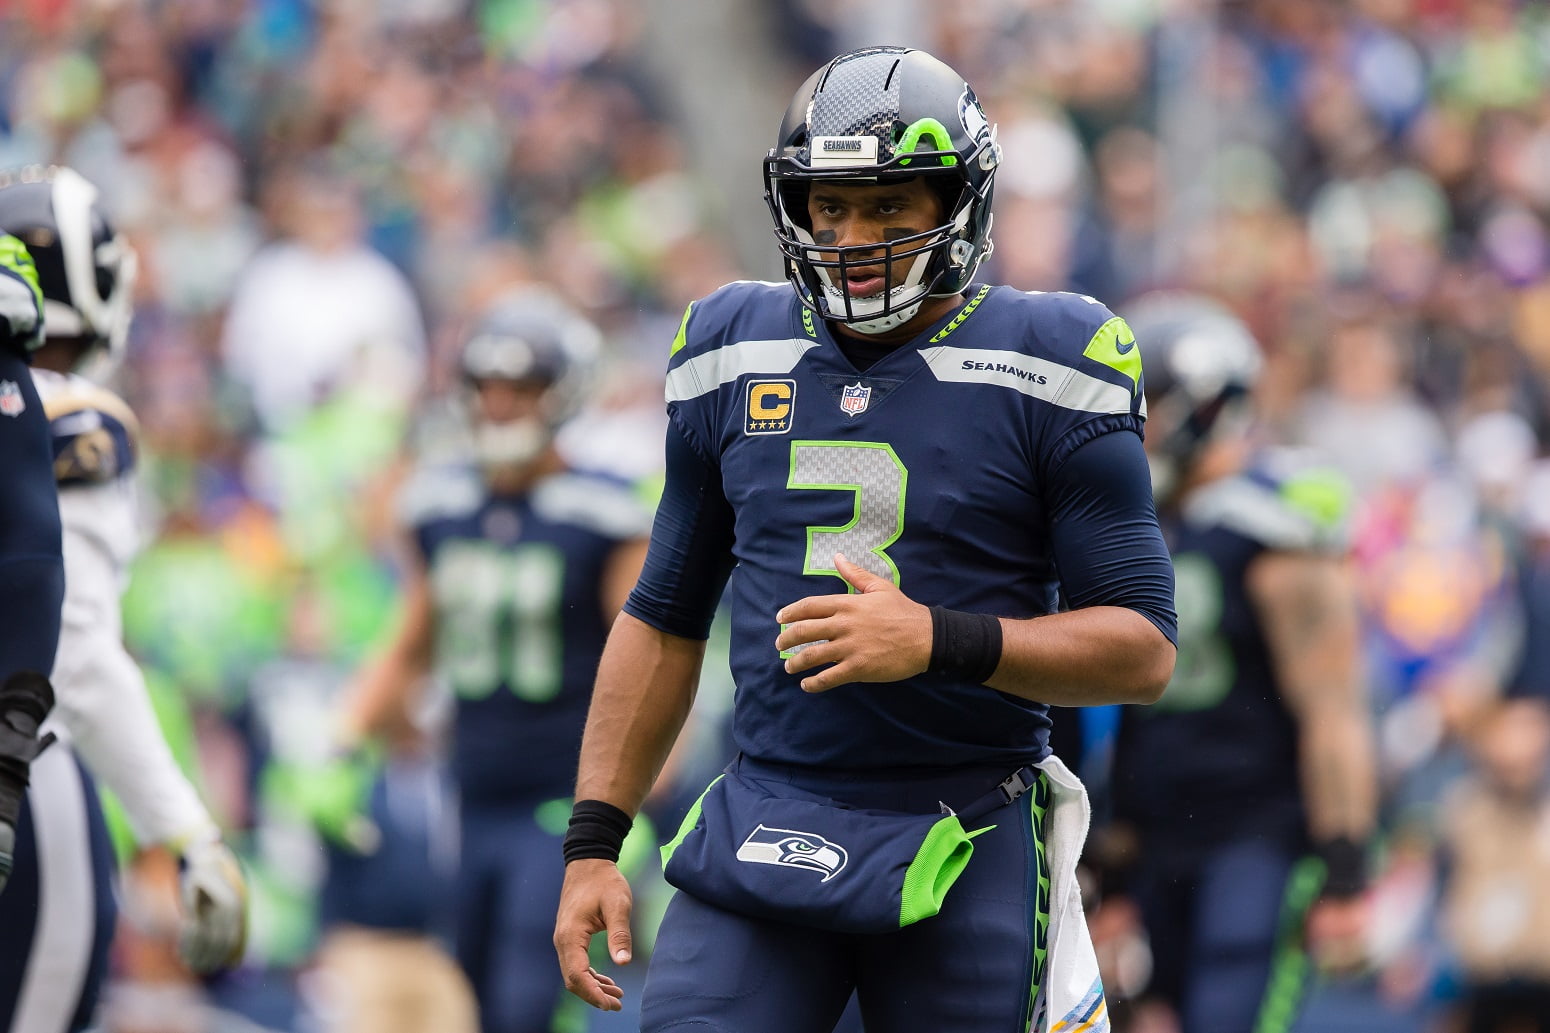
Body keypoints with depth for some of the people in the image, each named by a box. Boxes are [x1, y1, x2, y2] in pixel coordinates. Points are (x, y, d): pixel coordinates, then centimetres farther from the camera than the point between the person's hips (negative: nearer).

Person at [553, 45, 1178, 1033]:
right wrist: (594, 841, 10)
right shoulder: (732, 355, 8)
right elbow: (665, 618, 17)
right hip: (762, 828, 3)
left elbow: (1142, 648, -6)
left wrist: (939, 641, -21)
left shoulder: (1046, 368, -4)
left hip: (963, 847, -3)